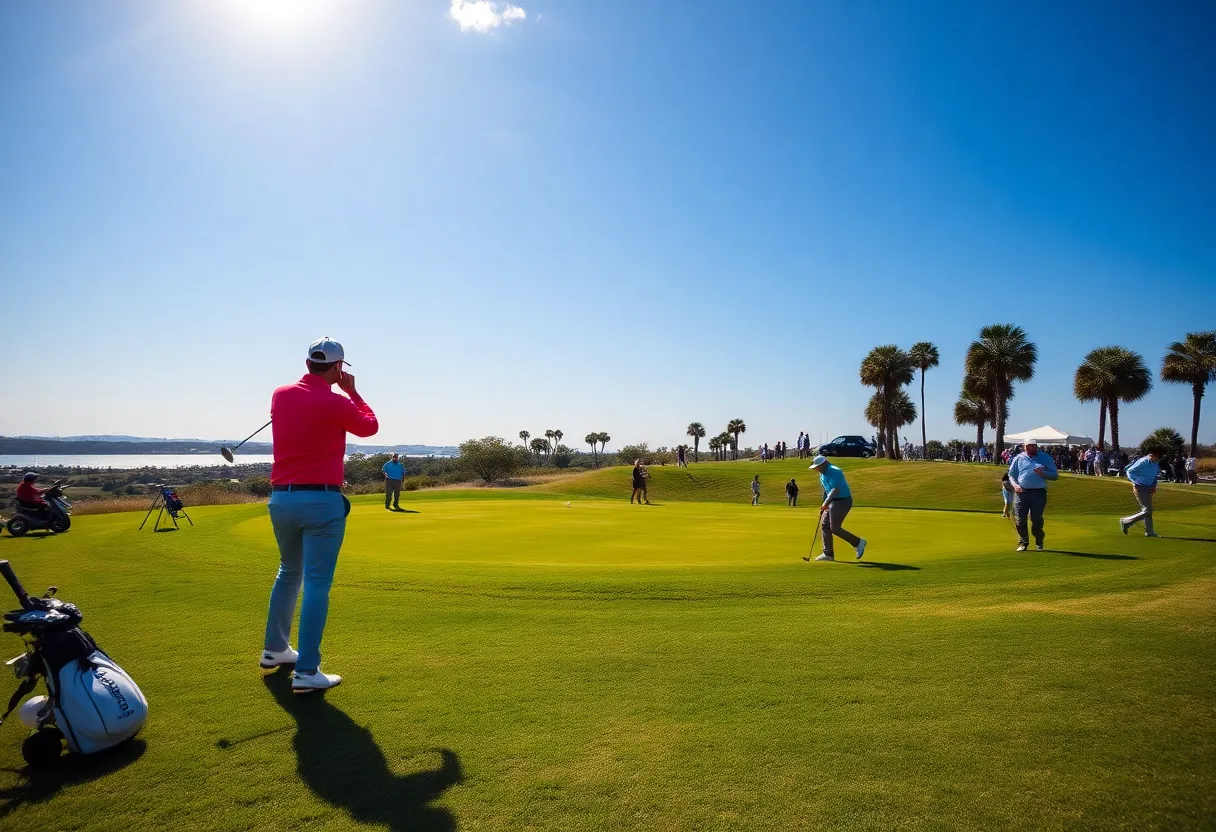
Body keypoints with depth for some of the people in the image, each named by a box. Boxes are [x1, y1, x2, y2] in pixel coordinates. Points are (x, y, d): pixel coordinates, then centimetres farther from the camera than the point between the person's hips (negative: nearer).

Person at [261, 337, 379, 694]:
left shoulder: (280, 395, 5)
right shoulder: (336, 403, -12)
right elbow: (370, 426, 6)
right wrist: (351, 391, 14)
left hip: (281, 498, 7)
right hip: (321, 501, -7)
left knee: (289, 573, 24)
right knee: (317, 584, -4)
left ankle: (275, 649, 36)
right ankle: (306, 671, -5)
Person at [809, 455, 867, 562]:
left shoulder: (834, 472, -19)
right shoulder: (822, 474, 12)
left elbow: (836, 489, -28)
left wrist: (826, 502, -31)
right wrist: (824, 505, 19)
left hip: (842, 501, -10)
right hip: (832, 501, 10)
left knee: (834, 528, -13)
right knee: (824, 525, 4)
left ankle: (858, 542, 2)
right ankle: (828, 554, 7)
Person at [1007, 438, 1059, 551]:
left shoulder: (1045, 458, 11)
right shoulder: (1019, 458, 12)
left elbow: (1055, 475, 11)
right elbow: (1011, 474, 15)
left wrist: (1043, 473, -9)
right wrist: (1015, 484, -4)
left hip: (1039, 492, -1)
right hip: (1021, 492, 1)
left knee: (1037, 519, -2)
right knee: (1020, 519, -1)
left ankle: (1039, 543, 17)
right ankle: (1023, 543, 12)